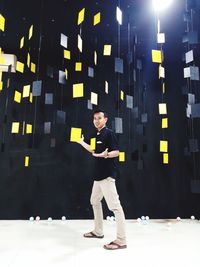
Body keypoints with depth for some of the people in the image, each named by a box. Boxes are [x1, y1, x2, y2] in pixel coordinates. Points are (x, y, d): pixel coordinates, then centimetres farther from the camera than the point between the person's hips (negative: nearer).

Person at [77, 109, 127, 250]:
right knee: (95, 201, 21)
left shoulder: (109, 133, -11)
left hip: (107, 175, -11)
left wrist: (106, 155, -36)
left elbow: (116, 152, -18)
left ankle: (121, 240, -4)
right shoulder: (97, 134, 15)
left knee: (114, 205, -11)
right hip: (99, 175, 11)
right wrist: (82, 142, 29)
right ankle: (98, 231, 36)